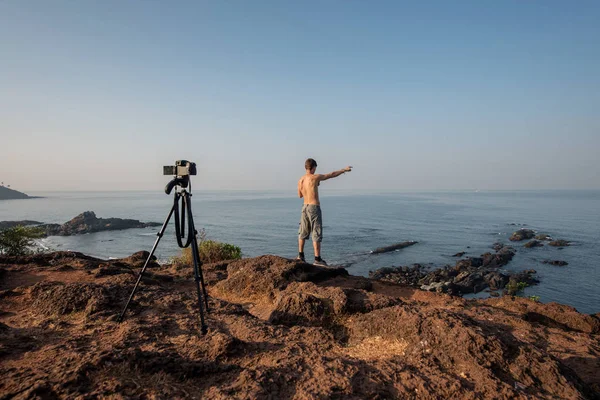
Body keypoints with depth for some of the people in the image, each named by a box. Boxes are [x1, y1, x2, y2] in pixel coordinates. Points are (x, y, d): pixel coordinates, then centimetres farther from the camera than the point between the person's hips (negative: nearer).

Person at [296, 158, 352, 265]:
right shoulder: (315, 177, -10)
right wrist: (344, 170, 14)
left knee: (303, 232, 15)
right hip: (314, 207, -6)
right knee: (316, 234, -3)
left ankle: (300, 255, 20)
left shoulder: (300, 180, 7)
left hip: (305, 207, 6)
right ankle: (317, 259, -2)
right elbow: (332, 174, 1)